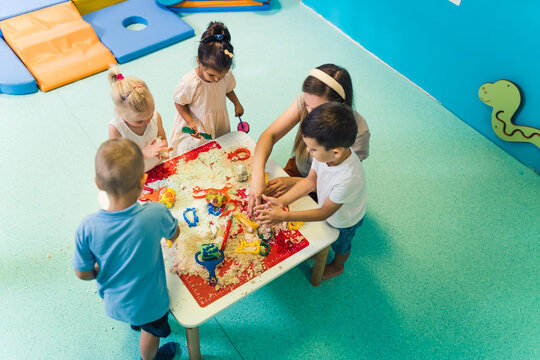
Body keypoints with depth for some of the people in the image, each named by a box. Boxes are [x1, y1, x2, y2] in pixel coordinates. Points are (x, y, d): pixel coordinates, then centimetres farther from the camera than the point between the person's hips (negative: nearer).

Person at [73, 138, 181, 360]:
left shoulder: (87, 228, -29)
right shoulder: (156, 214, -34)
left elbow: (83, 273, -14)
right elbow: (173, 235, -10)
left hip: (114, 302, 3)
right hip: (148, 302, -2)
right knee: (151, 332, 32)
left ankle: (135, 323, 69)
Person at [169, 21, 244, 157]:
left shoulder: (226, 75, -19)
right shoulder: (189, 83, -33)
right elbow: (179, 103, -17)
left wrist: (237, 104, 11)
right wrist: (190, 122, -26)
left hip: (219, 123, 4)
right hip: (196, 128, -4)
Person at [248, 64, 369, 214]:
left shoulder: (357, 132, -31)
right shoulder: (306, 100, -22)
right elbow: (269, 135, -22)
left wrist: (294, 182, -31)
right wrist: (257, 176, -39)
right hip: (297, 168, 4)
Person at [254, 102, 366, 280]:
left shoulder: (348, 179, -48)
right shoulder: (326, 151, -30)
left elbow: (324, 212, -33)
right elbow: (310, 181, -14)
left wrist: (284, 216, -34)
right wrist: (281, 201, -24)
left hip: (344, 221, -4)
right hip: (327, 208, 4)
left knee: (340, 244, 29)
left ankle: (337, 266, 60)